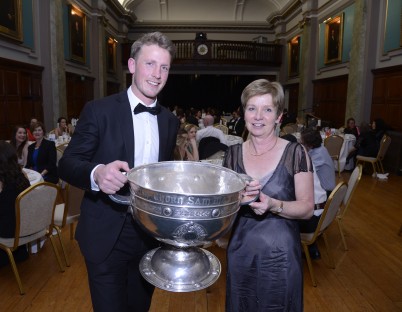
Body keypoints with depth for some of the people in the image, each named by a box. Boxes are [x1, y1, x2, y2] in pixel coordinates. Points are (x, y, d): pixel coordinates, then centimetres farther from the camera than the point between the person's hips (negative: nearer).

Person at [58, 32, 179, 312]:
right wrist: (97, 173, -33)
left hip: (151, 234, 5)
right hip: (107, 236, -4)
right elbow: (67, 164, -11)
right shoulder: (99, 110, -10)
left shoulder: (170, 121, 4)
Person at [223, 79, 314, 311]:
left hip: (281, 253, -2)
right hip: (240, 250, 3)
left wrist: (273, 205, -25)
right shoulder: (234, 153, -1)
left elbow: (308, 208, -8)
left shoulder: (295, 153, -10)